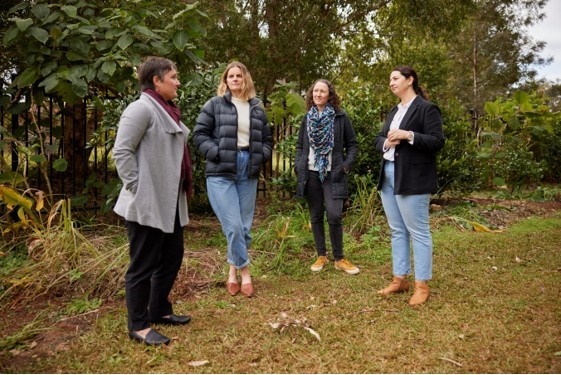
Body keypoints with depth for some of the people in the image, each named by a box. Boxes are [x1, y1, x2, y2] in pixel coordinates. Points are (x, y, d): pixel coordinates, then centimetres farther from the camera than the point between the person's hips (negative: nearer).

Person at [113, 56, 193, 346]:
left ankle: (159, 310, 35)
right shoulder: (142, 108, -13)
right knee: (143, 266, 2)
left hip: (169, 203, 10)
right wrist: (136, 189, -18)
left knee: (172, 259, 18)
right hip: (146, 205, -10)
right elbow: (121, 152, -18)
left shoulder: (166, 111, 16)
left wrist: (181, 189, 17)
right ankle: (139, 326, 16)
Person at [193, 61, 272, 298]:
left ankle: (233, 271, 24)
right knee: (233, 226, -10)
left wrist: (260, 157, -1)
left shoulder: (257, 109, 13)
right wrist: (217, 153, -14)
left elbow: (267, 140, 17)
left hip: (248, 173, 4)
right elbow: (199, 134, -2)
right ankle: (244, 272, 8)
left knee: (244, 226, 7)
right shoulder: (214, 105, 2)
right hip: (221, 173, -4)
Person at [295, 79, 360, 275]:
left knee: (334, 216, -12)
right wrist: (298, 165, 3)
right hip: (311, 173, 4)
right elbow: (299, 146, 17)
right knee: (316, 216, 8)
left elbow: (352, 144, 4)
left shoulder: (340, 117, 1)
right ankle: (321, 256, 20)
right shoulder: (307, 118, 12)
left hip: (333, 174, -4)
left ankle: (339, 259, 5)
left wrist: (346, 165, -9)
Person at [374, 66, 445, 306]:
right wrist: (386, 142, -3)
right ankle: (400, 279, 22)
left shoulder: (426, 108, -5)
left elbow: (437, 142, -13)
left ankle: (422, 285, 7)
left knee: (418, 232, -2)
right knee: (397, 231, 12)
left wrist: (408, 136, -22)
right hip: (388, 176, 8)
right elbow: (378, 139, 19)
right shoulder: (394, 111, 20)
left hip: (412, 179, -8)